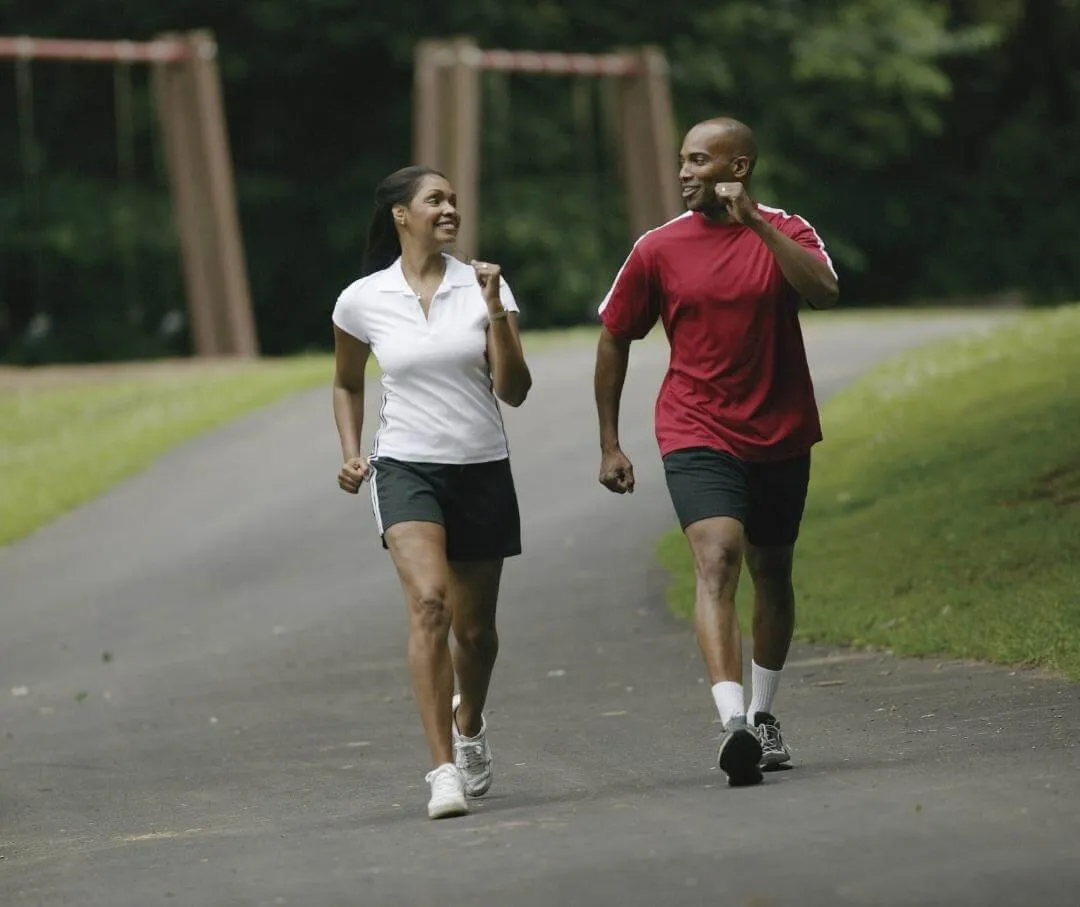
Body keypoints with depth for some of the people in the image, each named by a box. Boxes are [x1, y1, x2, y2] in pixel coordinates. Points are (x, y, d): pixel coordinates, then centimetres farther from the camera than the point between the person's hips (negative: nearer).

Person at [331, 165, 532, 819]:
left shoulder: (484, 287, 0)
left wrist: (496, 315, -17)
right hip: (406, 469, -2)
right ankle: (445, 770, -26)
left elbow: (514, 391, -6)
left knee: (475, 628, 10)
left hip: (483, 471, 2)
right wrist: (352, 454, 5)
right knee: (429, 603, -24)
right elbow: (347, 384, 18)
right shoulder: (362, 301, 0)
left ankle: (469, 726, 43)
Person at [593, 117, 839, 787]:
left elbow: (823, 293, -22)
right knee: (717, 560, -22)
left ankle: (762, 716, 35)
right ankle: (733, 723, -35)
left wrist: (756, 222, -27)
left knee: (772, 575, 15)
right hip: (697, 435, -2)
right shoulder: (658, 249, 0)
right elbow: (614, 339, 9)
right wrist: (610, 445, 9)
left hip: (781, 436, 2)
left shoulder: (786, 232, -2)